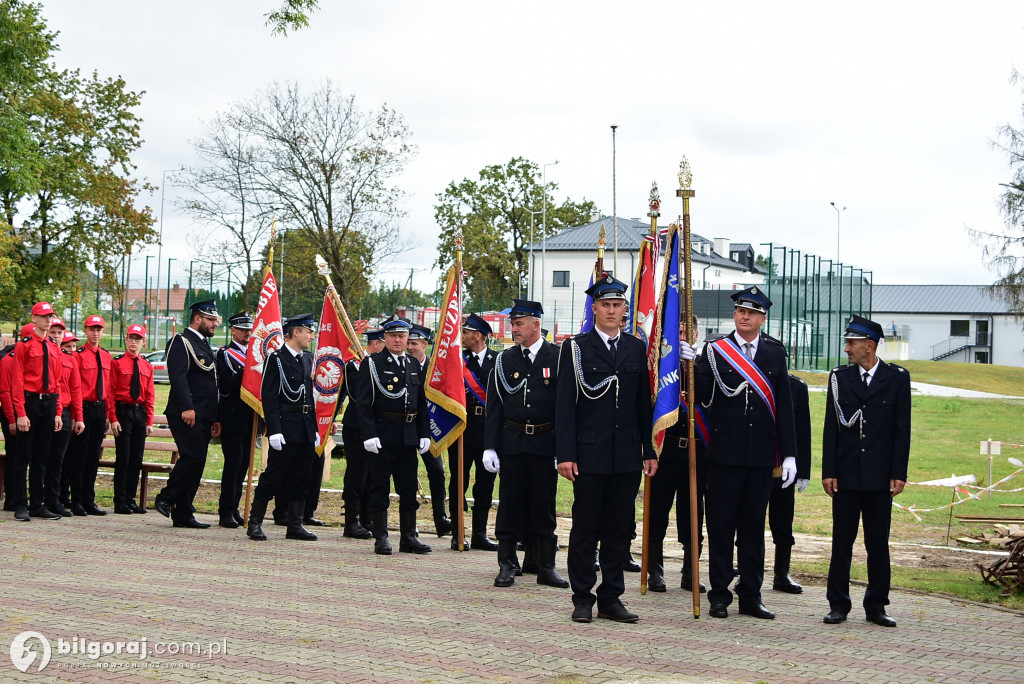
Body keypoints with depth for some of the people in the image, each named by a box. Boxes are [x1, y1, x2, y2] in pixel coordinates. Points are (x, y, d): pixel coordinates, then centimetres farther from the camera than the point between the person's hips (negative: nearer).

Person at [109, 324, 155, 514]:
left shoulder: (147, 366, 11)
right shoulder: (117, 363, -3)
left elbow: (150, 396, 12)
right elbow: (111, 392, -5)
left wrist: (149, 421, 7)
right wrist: (113, 419, -12)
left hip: (140, 413, 5)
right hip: (123, 411, -5)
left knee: (137, 459, 6)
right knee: (123, 459, -4)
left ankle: (130, 500, 14)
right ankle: (120, 503, 1)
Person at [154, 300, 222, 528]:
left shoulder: (205, 346, 24)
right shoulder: (181, 342, -4)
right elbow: (178, 377, -16)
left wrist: (215, 418, 21)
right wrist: (186, 408, -25)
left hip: (204, 417, 9)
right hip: (187, 414, -9)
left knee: (196, 462, 5)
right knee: (193, 456, -18)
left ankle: (183, 514, 7)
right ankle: (166, 499, -4)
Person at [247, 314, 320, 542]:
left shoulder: (307, 358, 15)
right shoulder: (276, 358, -8)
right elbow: (269, 397, -12)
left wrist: (315, 429, 16)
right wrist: (274, 431, -19)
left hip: (306, 428, 7)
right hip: (285, 427, -7)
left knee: (300, 480, 8)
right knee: (273, 476, -5)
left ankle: (295, 526, 13)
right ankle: (255, 522, 4)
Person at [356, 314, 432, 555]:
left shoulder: (414, 366, 13)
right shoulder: (372, 364, -3)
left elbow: (422, 403, 16)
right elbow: (364, 403, -8)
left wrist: (424, 434, 7)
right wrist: (369, 435, -16)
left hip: (409, 436, 5)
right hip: (382, 434, -5)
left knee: (409, 488, 8)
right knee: (379, 489, 1)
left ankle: (409, 537, 15)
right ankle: (381, 538, 7)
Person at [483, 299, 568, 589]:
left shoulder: (558, 358, 0)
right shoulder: (504, 361, 6)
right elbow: (494, 407, 6)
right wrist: (490, 446, -2)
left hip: (546, 443, -2)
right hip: (512, 443, 2)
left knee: (544, 504, 4)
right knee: (510, 503, 4)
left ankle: (546, 567, 13)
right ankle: (507, 565, 12)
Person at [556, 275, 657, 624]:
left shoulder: (637, 349, 11)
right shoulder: (575, 348, 0)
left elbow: (644, 403, 12)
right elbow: (565, 405, -4)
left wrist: (649, 451, 7)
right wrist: (565, 454, -11)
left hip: (627, 456, 4)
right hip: (589, 455, -3)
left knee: (620, 529, 7)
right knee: (585, 528, 2)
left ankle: (611, 598, 15)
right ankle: (583, 598, 10)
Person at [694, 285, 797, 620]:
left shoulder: (775, 353, 6)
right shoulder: (714, 350, 0)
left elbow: (784, 406, 6)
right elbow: (701, 398, -7)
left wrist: (789, 454, 3)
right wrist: (691, 366, -23)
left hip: (762, 453, 2)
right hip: (724, 452, -2)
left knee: (753, 525, 9)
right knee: (721, 525, 2)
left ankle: (750, 596, 17)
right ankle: (719, 596, 10)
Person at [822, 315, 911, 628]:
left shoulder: (897, 377, 2)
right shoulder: (839, 377, 6)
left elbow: (902, 429, 1)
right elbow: (831, 427, 5)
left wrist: (899, 473, -4)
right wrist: (828, 471, -1)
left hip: (880, 475, -1)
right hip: (846, 475, 1)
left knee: (878, 544, 4)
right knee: (842, 542, 4)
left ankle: (876, 606, 13)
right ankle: (838, 605, 11)